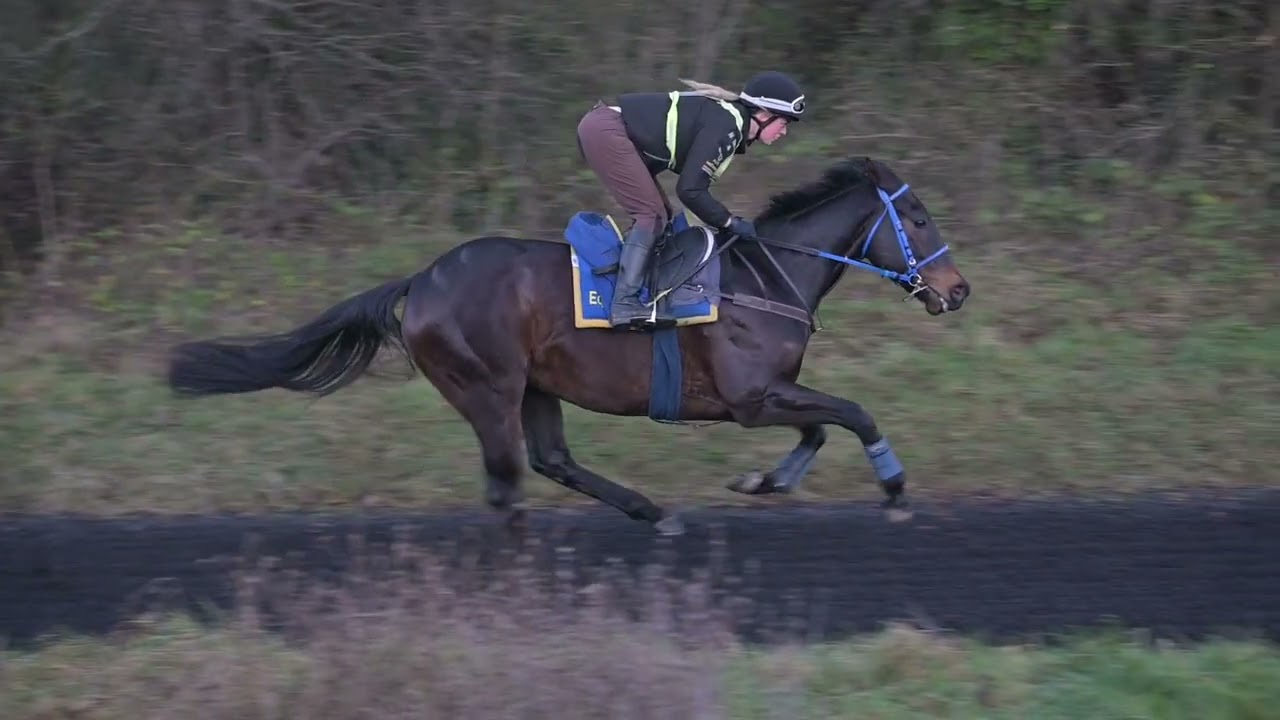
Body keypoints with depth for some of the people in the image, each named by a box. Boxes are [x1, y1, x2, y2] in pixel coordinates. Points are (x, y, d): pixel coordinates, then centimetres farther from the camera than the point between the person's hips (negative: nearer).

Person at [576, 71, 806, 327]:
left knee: (658, 214, 12)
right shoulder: (726, 128, -16)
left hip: (601, 129, 10)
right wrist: (729, 222, -7)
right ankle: (625, 304, -18)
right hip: (605, 132, -10)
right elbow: (690, 189, -18)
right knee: (651, 213, -12)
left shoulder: (727, 118, 14)